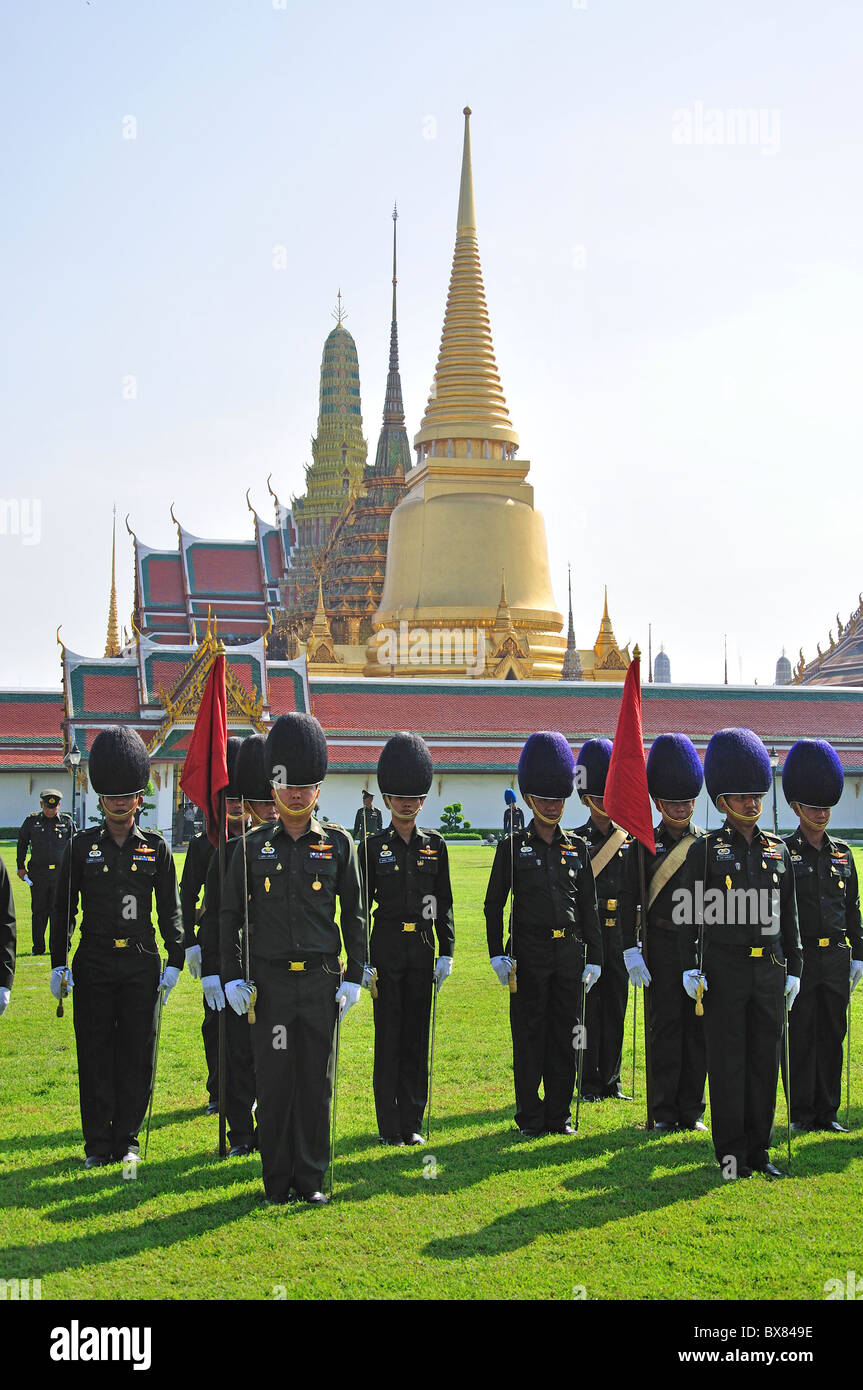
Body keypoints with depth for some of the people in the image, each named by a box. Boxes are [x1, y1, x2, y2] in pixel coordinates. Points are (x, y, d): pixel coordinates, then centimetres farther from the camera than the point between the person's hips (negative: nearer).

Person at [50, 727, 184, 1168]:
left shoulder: (155, 847, 4)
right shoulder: (82, 846, 2)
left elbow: (170, 909, 7)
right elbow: (63, 909, 4)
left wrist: (174, 961, 1)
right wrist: (59, 965, -1)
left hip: (142, 964, 0)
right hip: (94, 963, 0)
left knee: (136, 1054, 3)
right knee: (95, 1054, 2)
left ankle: (127, 1139, 14)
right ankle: (98, 1144, 9)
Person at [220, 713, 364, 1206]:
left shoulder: (338, 844, 3)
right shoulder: (254, 846, 3)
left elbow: (354, 915, 6)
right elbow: (231, 914, 6)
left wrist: (354, 977, 1)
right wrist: (233, 977, 0)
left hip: (322, 981, 0)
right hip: (270, 982, 0)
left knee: (317, 1082, 4)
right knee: (274, 1082, 2)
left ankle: (312, 1178, 14)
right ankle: (278, 1180, 11)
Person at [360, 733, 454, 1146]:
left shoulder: (435, 846, 6)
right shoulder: (374, 847, -1)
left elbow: (444, 904, 8)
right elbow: (360, 906, -1)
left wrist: (446, 953, 2)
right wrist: (362, 959, -6)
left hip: (421, 948, 3)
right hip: (386, 946, -2)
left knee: (416, 1034, 6)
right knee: (389, 1035, 0)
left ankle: (412, 1122, 14)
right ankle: (389, 1125, 6)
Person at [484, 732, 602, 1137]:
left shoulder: (577, 848, 8)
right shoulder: (514, 846, 0)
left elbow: (589, 907, 10)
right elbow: (494, 904, 1)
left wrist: (594, 958, 6)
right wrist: (497, 954, -6)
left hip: (569, 952, 3)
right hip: (529, 954, -3)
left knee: (565, 1035, 6)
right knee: (529, 1035, 1)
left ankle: (559, 1115, 14)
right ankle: (531, 1119, 8)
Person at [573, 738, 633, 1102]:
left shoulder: (631, 840, 9)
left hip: (619, 934, 3)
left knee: (616, 1006, 7)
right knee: (588, 1007, 0)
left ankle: (611, 1080, 15)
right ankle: (589, 1083, 7)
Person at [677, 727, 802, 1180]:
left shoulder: (778, 850, 9)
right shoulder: (706, 849, -2)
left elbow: (788, 916, 13)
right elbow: (688, 913, -3)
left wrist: (792, 970, 10)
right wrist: (690, 969, -9)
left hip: (770, 970, 4)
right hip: (725, 969, -4)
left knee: (764, 1059, 7)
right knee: (727, 1061, 0)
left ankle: (759, 1149, 16)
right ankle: (731, 1153, 7)